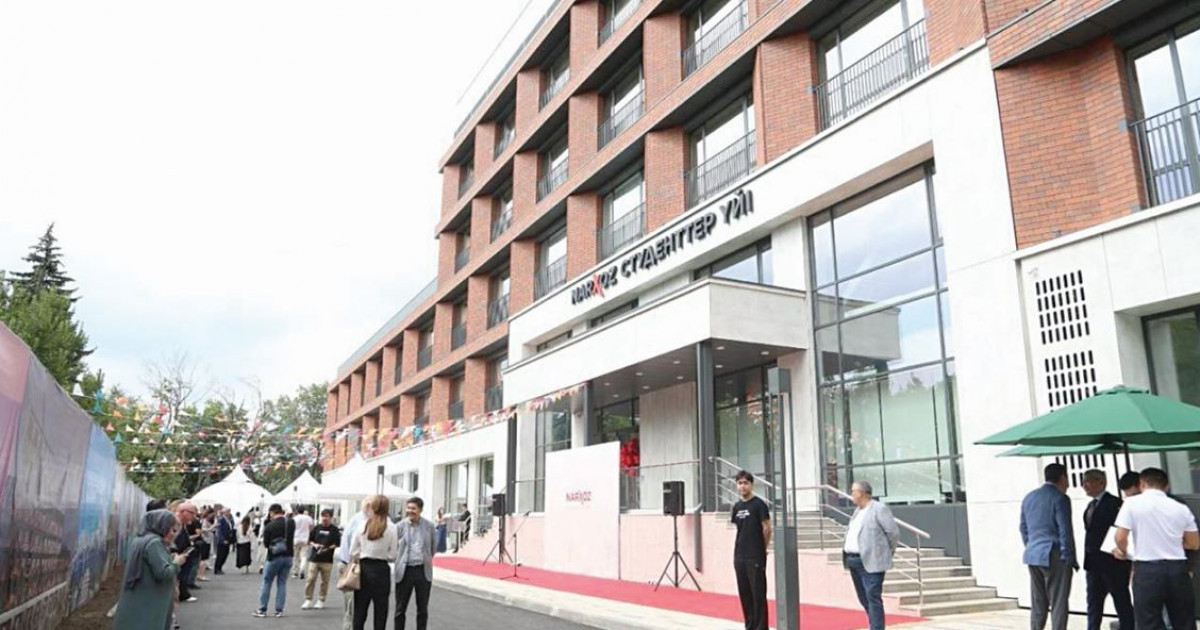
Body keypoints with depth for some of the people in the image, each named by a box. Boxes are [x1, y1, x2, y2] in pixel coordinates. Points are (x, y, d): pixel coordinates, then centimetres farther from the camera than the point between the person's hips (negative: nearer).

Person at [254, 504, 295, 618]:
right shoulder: (291, 523, -4)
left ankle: (262, 610, 14)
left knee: (266, 582, 10)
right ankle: (279, 610, 11)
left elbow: (265, 544, -4)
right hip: (288, 556, 3)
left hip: (274, 557, -3)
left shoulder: (269, 526, -13)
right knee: (282, 583, 10)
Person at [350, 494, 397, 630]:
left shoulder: (363, 525, -2)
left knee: (360, 610, 11)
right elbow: (392, 554, -7)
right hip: (381, 569, -2)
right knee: (380, 610, 8)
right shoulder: (390, 528, -9)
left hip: (363, 568, 2)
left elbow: (353, 552, 0)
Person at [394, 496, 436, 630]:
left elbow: (435, 547, 10)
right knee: (400, 609, 7)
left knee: (422, 609, 9)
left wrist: (426, 558, 5)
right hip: (405, 570, -1)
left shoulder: (429, 526, 0)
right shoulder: (400, 526, -4)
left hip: (423, 571, 1)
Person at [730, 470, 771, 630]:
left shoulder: (759, 504, -8)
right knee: (744, 594, 11)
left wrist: (762, 549, 2)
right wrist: (742, 546, 12)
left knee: (758, 594, -2)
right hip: (739, 557, 6)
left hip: (756, 558, -6)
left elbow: (767, 529, -6)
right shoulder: (737, 506, 10)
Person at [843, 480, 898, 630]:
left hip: (870, 562, -9)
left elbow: (894, 532, -11)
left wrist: (888, 551, 0)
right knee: (864, 599, 15)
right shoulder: (858, 510, 16)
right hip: (853, 560, 9)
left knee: (873, 598, -7)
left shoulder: (879, 509, -10)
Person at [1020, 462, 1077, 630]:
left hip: (1033, 555, 7)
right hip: (1054, 556, -7)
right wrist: (1070, 559, -6)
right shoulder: (1060, 498, -10)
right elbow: (1065, 531, -12)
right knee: (1058, 604, 0)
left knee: (1038, 603, 12)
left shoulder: (1029, 497, 12)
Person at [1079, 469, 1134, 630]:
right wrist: (1088, 560, 12)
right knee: (1093, 604, 12)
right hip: (1094, 563, 8)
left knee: (1122, 603, 4)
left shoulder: (1114, 503, -11)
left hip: (1112, 562, -8)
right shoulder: (1091, 505, 13)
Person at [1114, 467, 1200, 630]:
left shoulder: (1132, 503, -4)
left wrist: (1124, 552, 12)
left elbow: (1120, 538, -10)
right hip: (1177, 569, 4)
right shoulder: (1181, 508, 7)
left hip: (1147, 569, -4)